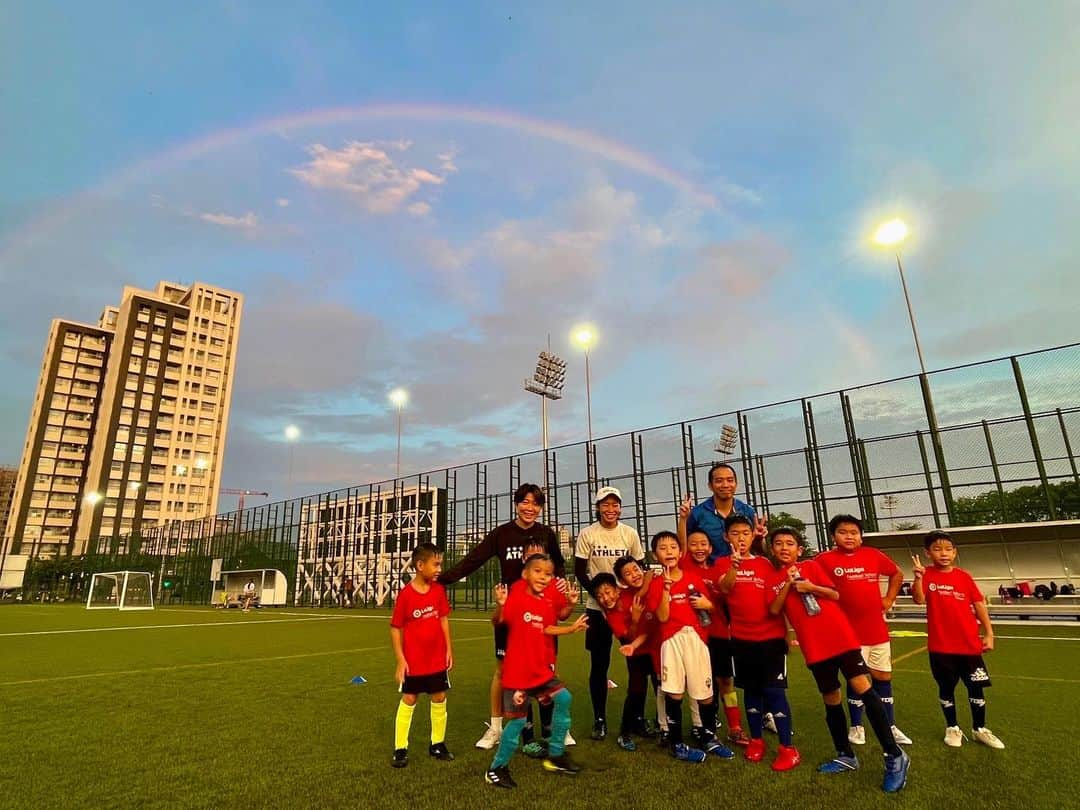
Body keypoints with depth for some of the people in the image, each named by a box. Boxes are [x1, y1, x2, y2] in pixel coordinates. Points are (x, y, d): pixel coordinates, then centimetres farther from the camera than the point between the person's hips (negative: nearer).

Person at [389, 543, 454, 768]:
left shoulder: (439, 590, -4)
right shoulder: (406, 594, -17)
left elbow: (443, 620, 6)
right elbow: (395, 628, -10)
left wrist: (449, 649, 4)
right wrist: (400, 660, -10)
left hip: (437, 658, 4)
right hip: (413, 660, -4)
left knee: (439, 699, 13)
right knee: (408, 701, 8)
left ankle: (438, 744, 29)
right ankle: (400, 749, 22)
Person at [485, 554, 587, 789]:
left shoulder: (546, 604, 5)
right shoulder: (516, 596, -18)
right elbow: (498, 621, -26)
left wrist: (572, 628, 13)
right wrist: (500, 606, -47)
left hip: (541, 670, 7)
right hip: (517, 672, -7)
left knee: (563, 698, 3)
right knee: (518, 719, -1)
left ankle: (555, 756, 21)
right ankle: (497, 769, 21)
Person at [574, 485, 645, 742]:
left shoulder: (630, 534, -1)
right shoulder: (587, 534, -7)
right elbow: (580, 572, -4)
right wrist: (598, 593, -16)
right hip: (597, 606, -2)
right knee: (599, 664, 4)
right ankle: (599, 719, 19)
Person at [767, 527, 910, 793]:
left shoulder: (811, 566, 4)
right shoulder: (773, 580, 9)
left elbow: (835, 595, 1)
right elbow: (774, 610, -5)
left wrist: (811, 587, -15)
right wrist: (788, 583, -13)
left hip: (840, 635, -3)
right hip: (813, 646, 3)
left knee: (862, 687, -10)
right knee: (830, 699, 11)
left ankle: (894, 756, 0)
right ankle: (846, 756, 27)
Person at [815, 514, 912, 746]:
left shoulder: (873, 555, 1)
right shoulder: (825, 560, -11)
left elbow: (897, 574, 17)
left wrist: (889, 599, 10)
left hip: (878, 629, 4)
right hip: (849, 632, -4)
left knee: (883, 677, 14)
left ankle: (890, 727, 29)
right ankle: (856, 727, 22)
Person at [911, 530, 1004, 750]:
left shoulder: (964, 577, 1)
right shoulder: (927, 575, -7)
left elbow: (979, 605, 5)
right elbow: (919, 599, -23)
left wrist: (989, 634, 1)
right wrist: (919, 577, -38)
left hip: (970, 644, 2)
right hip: (940, 646, -2)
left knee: (976, 686, 10)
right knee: (946, 688, 11)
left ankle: (979, 729, 31)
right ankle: (952, 728, 29)